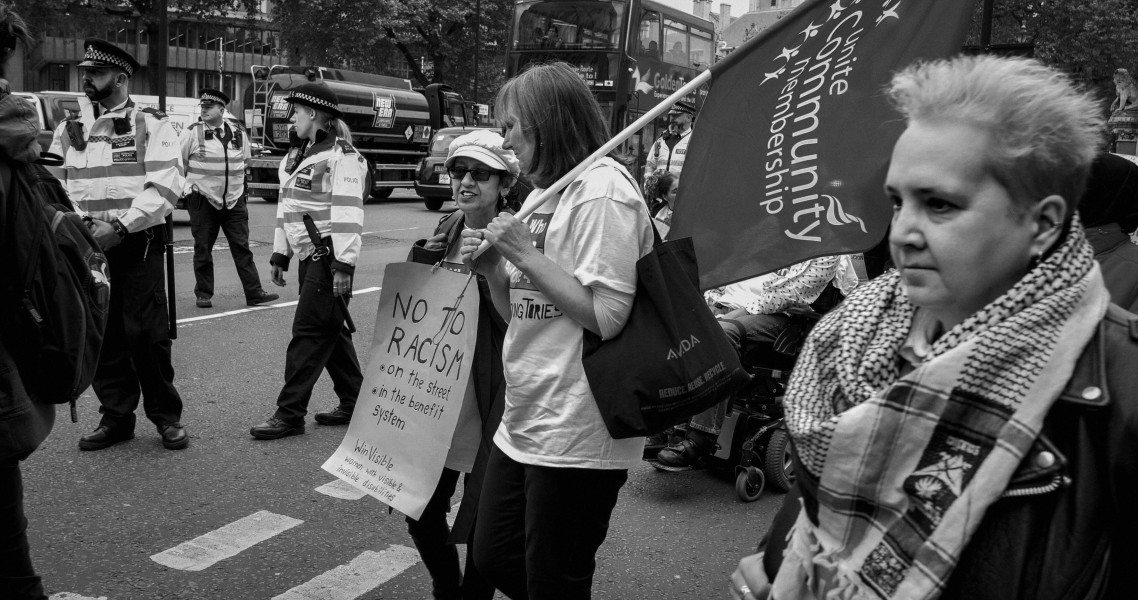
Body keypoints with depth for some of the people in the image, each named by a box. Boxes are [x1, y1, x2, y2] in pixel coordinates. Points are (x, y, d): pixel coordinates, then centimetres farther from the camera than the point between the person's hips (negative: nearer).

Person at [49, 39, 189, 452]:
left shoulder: (152, 126, 0)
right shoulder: (69, 130, 13)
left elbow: (166, 187, -10)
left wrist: (121, 226, -17)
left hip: (138, 247, -4)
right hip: (87, 248, 4)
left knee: (147, 335, -4)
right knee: (101, 337, 8)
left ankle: (166, 416, 11)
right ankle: (116, 417, 20)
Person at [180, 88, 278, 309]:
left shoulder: (238, 133, 6)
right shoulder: (192, 133, -4)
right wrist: (187, 187, 5)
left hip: (234, 200, 2)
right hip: (203, 200, -2)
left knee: (242, 248, 0)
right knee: (203, 249, 3)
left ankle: (254, 292, 1)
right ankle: (203, 294, 13)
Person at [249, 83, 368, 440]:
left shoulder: (342, 157, -12)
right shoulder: (297, 155, 16)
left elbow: (348, 213, -18)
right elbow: (286, 206, 20)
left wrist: (344, 265, -23)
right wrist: (280, 255, 18)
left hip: (328, 255, -9)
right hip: (308, 256, 9)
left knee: (309, 333, -7)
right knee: (331, 331, 13)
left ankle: (290, 414, -1)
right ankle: (353, 402, 23)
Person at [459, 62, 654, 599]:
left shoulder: (602, 188, -14)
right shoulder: (542, 192, 14)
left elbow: (605, 317, -22)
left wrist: (526, 254, -16)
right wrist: (493, 267, 0)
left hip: (576, 433, -9)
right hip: (524, 423, 9)